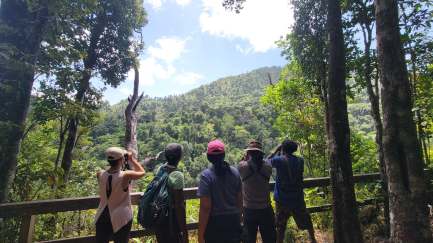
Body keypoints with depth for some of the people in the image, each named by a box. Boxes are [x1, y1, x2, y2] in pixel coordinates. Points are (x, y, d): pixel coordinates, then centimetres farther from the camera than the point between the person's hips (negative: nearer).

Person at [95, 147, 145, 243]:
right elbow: (142, 172, -4)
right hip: (120, 219, -4)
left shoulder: (100, 174, -11)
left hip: (102, 217, 4)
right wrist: (131, 159, 3)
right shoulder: (126, 176, -23)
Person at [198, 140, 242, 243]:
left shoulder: (206, 175, -16)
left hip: (215, 222, -4)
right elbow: (240, 200, 6)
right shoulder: (234, 172, -3)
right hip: (233, 220, 4)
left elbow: (205, 207, -18)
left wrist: (200, 234, -10)